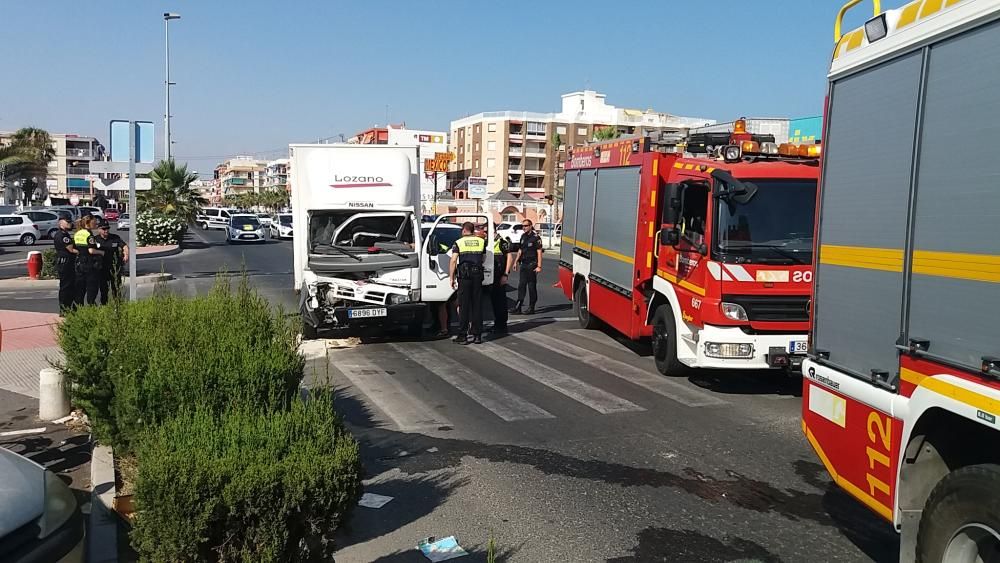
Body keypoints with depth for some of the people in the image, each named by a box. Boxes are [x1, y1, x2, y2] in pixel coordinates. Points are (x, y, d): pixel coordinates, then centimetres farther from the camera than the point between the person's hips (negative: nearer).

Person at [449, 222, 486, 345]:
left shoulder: (458, 242, 1)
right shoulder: (481, 241, 10)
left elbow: (453, 261, -7)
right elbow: (483, 259, 14)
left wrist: (451, 278, -5)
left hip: (464, 275, -2)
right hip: (478, 274, 3)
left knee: (464, 306, 1)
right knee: (477, 305, 8)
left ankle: (463, 336, 1)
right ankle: (477, 335, 9)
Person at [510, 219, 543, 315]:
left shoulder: (536, 237, -8)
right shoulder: (523, 236, 14)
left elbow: (539, 252, -11)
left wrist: (539, 266, -17)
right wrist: (516, 261, 14)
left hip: (532, 265, -7)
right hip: (523, 264, 7)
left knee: (532, 286, 0)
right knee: (521, 286, 4)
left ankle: (531, 308, 6)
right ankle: (517, 307, 3)